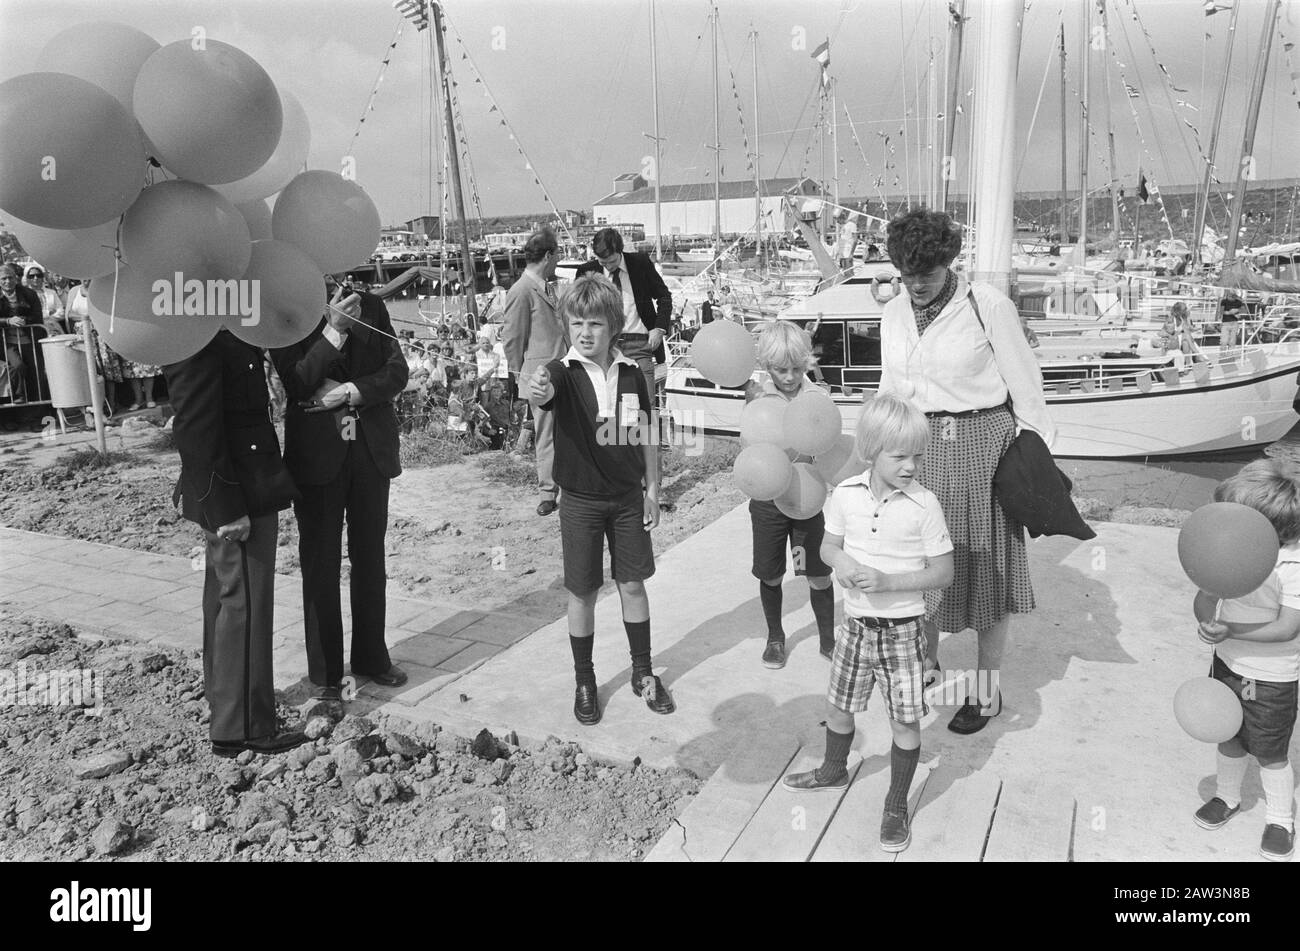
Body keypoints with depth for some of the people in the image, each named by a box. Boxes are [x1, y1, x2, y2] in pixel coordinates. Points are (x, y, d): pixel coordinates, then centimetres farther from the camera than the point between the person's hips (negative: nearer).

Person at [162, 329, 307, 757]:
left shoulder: (224, 330, 8)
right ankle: (243, 728, 13)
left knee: (226, 597, 20)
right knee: (245, 602, 0)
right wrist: (226, 508, -22)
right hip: (236, 493, -10)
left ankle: (223, 700, 37)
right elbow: (195, 428, -23)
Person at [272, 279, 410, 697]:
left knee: (370, 558, 11)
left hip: (370, 448, 3)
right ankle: (324, 672, 16)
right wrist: (333, 330, -21)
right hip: (317, 454, -3)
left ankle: (371, 657, 25)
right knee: (320, 564, 5)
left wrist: (351, 391, -14)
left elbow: (397, 371, 2)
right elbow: (296, 384, -13)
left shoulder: (369, 306, 5)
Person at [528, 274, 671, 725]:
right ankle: (584, 683, 24)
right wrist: (539, 389, -58)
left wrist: (652, 490, 6)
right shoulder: (563, 372, -10)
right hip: (580, 501, -2)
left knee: (633, 585, 11)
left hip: (628, 498, 2)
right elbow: (546, 390, -35)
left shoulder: (632, 375, -1)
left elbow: (646, 437, 6)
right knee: (582, 593, 7)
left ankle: (643, 673, 28)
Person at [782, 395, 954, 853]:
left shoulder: (923, 505, -15)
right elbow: (828, 546, 6)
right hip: (856, 623, 3)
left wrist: (887, 581, -23)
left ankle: (896, 806, 27)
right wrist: (841, 561, -17)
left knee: (905, 721, 7)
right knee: (838, 706, 20)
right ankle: (834, 770, 48)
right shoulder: (846, 494, -7)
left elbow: (943, 573, -12)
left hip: (902, 629, -3)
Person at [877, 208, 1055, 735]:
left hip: (979, 443, -4)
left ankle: (987, 690, 22)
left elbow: (1025, 385, -5)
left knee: (986, 568, 7)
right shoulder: (894, 314, 7)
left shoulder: (987, 306, -8)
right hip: (918, 448, 4)